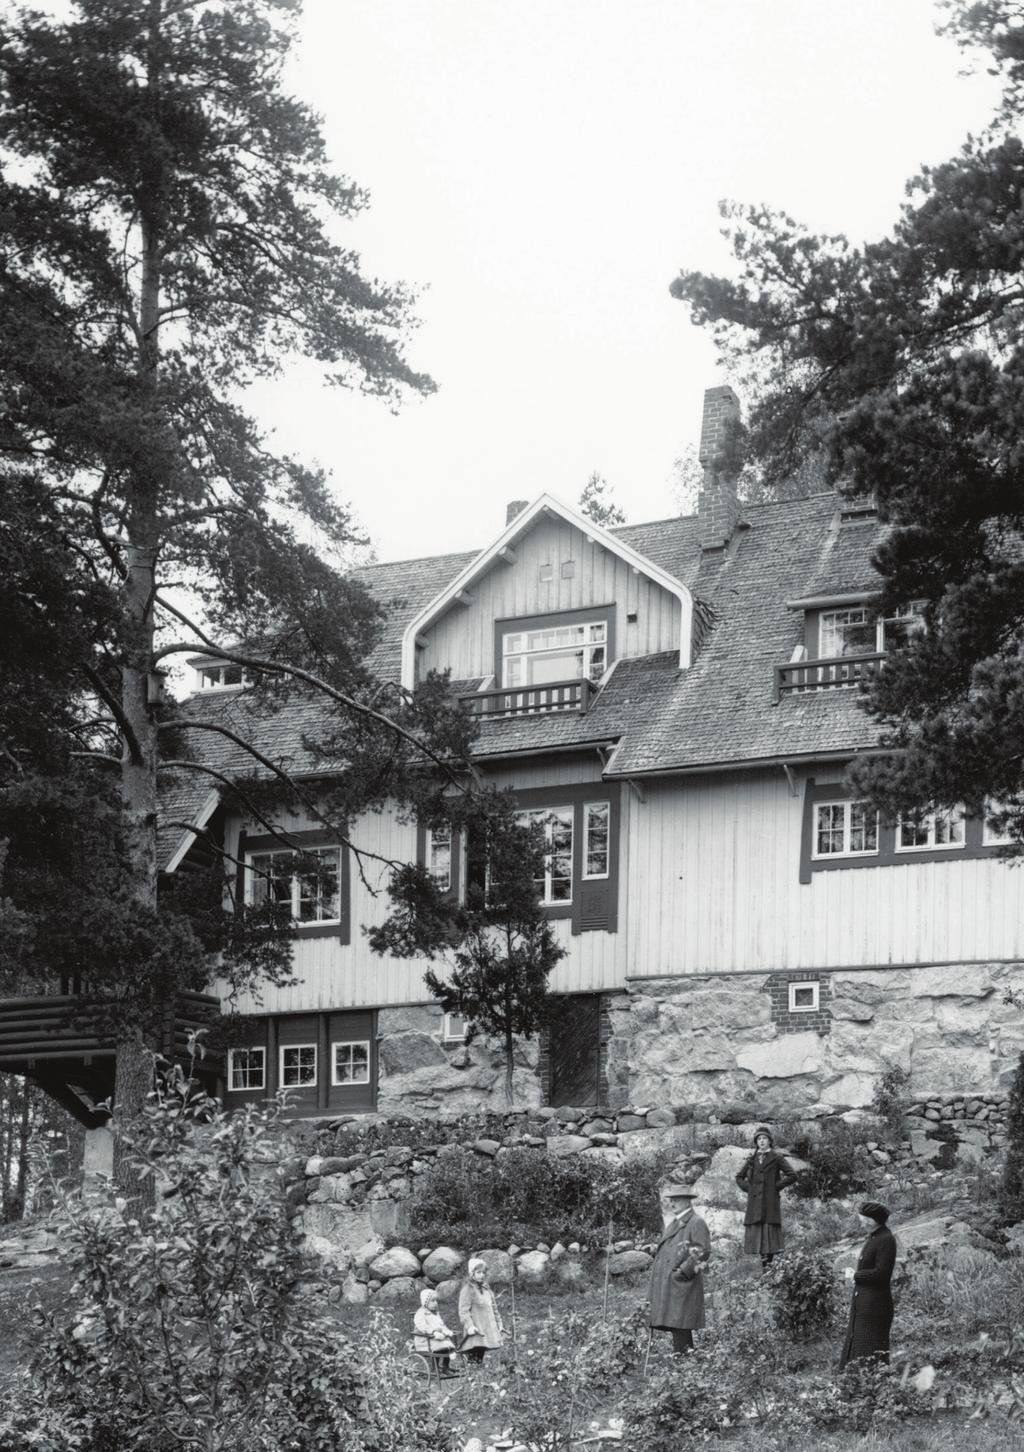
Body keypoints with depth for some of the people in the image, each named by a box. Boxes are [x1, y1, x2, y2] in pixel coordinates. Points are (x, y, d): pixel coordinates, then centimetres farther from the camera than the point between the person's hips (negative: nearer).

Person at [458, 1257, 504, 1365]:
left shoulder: (486, 1289, 16)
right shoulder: (468, 1289, -9)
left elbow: (494, 1308, 24)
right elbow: (463, 1310, -14)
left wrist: (499, 1324, 19)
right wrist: (469, 1326, -23)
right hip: (475, 1332, -8)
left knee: (480, 1359, 10)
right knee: (473, 1360, -13)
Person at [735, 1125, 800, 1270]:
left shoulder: (776, 1158, 0)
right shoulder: (752, 1159, 14)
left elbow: (793, 1176, -5)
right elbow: (739, 1177, 26)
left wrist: (777, 1186, -6)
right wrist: (747, 1187, 9)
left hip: (770, 1202, -5)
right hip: (754, 1203, 5)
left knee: (770, 1234, -9)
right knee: (757, 1235, 2)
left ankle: (770, 1263, -7)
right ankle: (764, 1264, 8)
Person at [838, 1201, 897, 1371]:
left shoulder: (886, 1240, -15)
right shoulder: (873, 1237, 13)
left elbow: (881, 1273, -21)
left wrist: (855, 1275, -9)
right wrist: (855, 1275, 0)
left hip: (875, 1304, -10)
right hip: (863, 1303, 10)